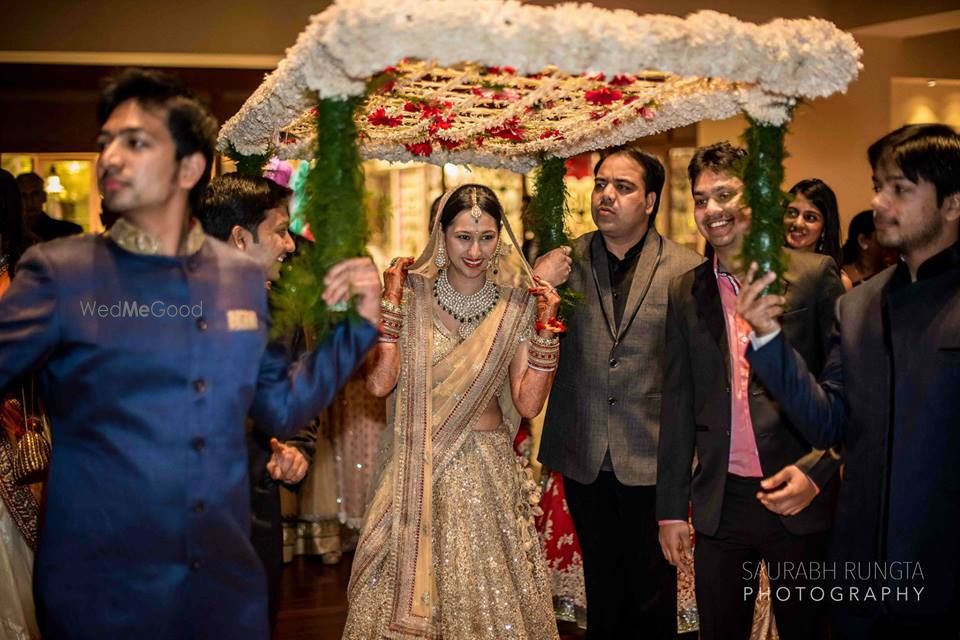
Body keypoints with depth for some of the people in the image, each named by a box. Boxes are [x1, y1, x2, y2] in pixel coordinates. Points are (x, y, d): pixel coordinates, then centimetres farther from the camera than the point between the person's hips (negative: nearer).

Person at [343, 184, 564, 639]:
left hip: (487, 474, 1)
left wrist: (544, 325, -8)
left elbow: (528, 403, -3)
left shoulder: (516, 307, 2)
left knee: (490, 597, 3)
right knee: (408, 597, 6)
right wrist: (391, 303, -10)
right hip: (417, 472, 0)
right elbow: (379, 382, -10)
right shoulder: (412, 294, -1)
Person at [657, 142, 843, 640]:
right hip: (720, 503, 3)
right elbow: (678, 405, 9)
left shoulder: (815, 275, -4)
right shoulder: (685, 293, 6)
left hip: (802, 498, -3)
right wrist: (671, 508, 8)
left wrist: (815, 471, -15)